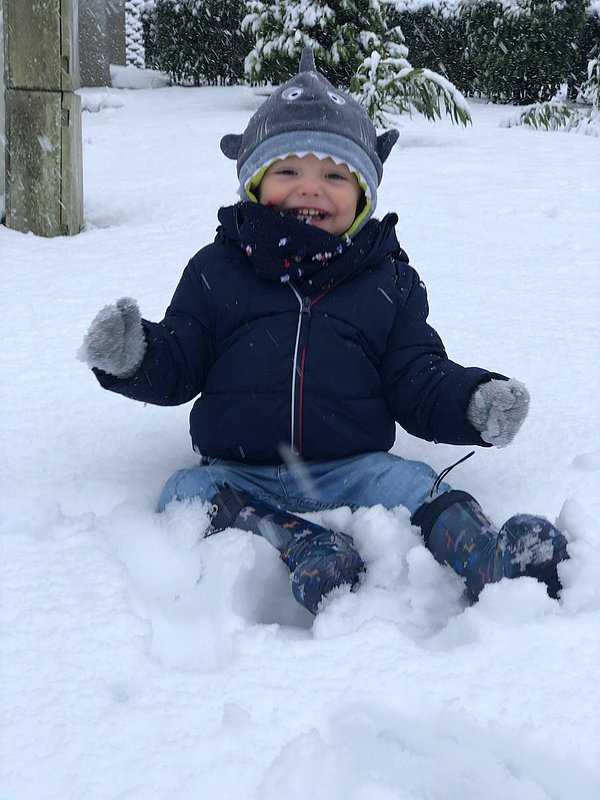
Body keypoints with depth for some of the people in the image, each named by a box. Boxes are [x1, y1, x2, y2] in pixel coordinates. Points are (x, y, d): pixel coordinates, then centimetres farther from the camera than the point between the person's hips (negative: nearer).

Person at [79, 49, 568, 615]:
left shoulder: (389, 282, 9)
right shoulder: (215, 271, 8)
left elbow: (418, 383, 9)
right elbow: (178, 366, 8)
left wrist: (475, 402, -10)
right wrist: (132, 359, -14)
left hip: (349, 469, 0)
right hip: (237, 472, 0)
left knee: (408, 482, -26)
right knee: (187, 493, -27)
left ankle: (489, 557, -45)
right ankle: (300, 550, -46)